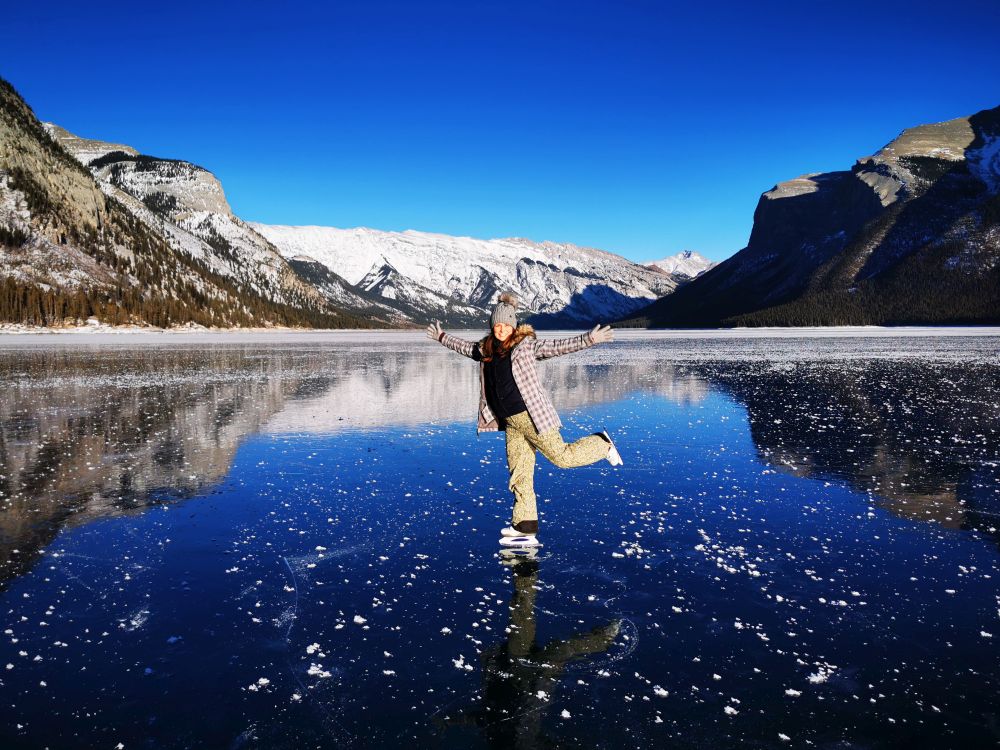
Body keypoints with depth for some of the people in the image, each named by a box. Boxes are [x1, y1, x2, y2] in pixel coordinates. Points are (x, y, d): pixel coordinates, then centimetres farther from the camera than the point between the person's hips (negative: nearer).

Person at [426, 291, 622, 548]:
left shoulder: (526, 344, -6)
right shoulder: (486, 349, 12)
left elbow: (557, 347, -14)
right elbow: (466, 347, 32)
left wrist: (588, 339, -24)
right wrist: (442, 337, 44)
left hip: (531, 415, -6)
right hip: (511, 421, 6)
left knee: (561, 456, -6)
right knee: (518, 475, 5)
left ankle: (601, 444, 22)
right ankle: (525, 529, 9)